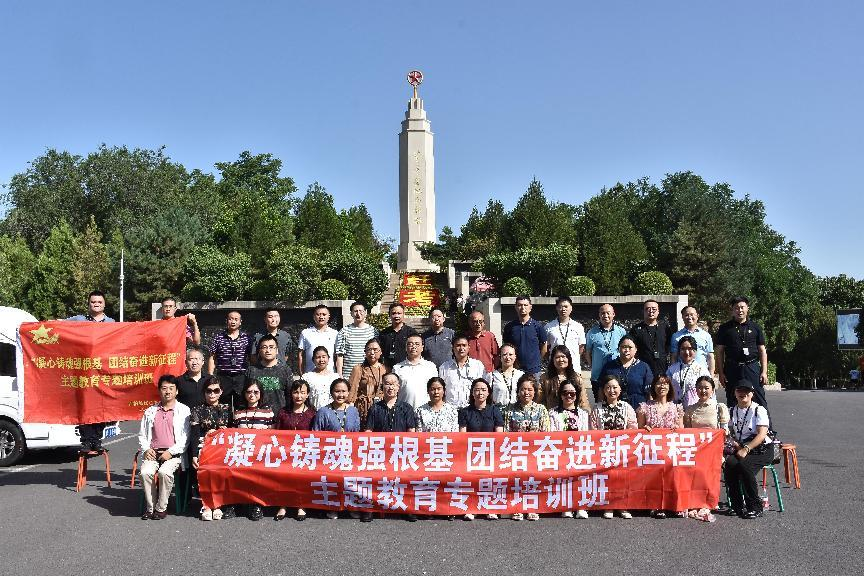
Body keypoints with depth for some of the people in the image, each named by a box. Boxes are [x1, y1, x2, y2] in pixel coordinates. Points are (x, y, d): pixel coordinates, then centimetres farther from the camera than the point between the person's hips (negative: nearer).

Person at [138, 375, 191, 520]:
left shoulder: (184, 410, 6)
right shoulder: (150, 412, 19)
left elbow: (186, 437, -2)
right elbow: (142, 435, 21)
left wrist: (171, 452, -12)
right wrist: (146, 449, 1)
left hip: (174, 453, -3)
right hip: (153, 453, 3)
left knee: (165, 472, -32)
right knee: (145, 472, -26)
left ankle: (161, 508, -14)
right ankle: (150, 507, -10)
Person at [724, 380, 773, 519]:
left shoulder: (759, 410, -5)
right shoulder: (733, 411, 12)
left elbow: (761, 435, -15)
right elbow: (730, 431, 15)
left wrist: (746, 449, -26)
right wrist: (733, 442, -9)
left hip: (762, 450, -4)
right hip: (741, 449, 5)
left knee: (744, 465, -32)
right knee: (729, 463, -26)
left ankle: (755, 507, -17)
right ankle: (737, 505, -14)